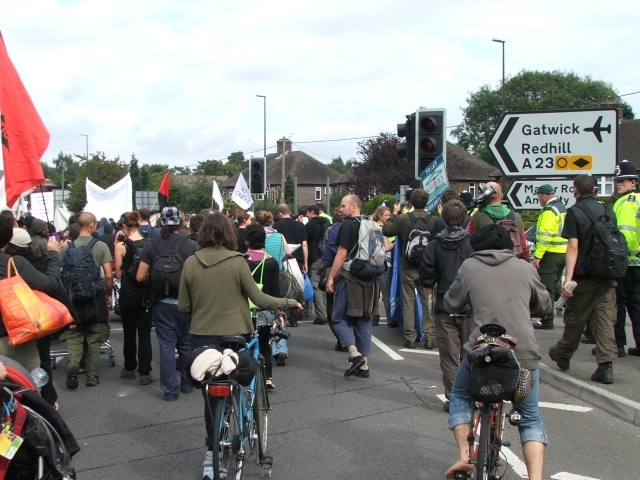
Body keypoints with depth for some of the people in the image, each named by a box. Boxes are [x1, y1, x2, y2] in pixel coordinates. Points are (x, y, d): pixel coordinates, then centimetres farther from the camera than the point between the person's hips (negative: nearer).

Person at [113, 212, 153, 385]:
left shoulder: (121, 245, -10)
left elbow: (118, 274, -6)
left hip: (129, 293, -2)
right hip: (146, 292, 2)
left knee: (129, 332, 13)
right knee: (144, 333, 5)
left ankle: (130, 368, 26)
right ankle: (144, 372, 3)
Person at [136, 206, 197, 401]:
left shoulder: (152, 246, -5)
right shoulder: (191, 245, -7)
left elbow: (140, 277, -5)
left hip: (162, 304, 0)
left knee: (167, 345, 4)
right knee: (186, 344, 16)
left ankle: (170, 390, 6)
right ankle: (187, 383, 26)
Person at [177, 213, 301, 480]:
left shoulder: (191, 263, -5)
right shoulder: (236, 261, -11)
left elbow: (183, 307, 0)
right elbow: (258, 299, -8)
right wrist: (289, 303, 6)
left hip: (202, 338, 2)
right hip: (234, 337, -1)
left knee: (211, 397, 14)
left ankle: (213, 453, 16)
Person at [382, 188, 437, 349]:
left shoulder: (403, 219, -8)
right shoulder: (434, 221, -8)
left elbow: (386, 231, 3)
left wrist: (394, 213, 12)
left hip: (408, 267, 0)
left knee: (408, 304, 8)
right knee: (428, 303, 8)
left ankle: (410, 338, 8)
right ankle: (429, 337, 7)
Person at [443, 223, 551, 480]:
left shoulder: (469, 266, 6)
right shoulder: (525, 268, 10)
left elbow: (451, 305, 14)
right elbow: (544, 306, 21)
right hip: (524, 354, 2)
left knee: (459, 397, 26)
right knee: (530, 418, 19)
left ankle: (464, 455, 9)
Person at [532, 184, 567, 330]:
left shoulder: (549, 211, -15)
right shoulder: (563, 208, 17)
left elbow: (545, 236, -22)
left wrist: (537, 256, -22)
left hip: (551, 253, -10)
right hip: (564, 252, 10)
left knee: (546, 287, -6)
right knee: (556, 284, 20)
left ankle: (547, 321, -5)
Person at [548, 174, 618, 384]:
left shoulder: (574, 212, -9)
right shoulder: (608, 211, 7)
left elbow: (573, 246, -17)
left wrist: (568, 279, -20)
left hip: (584, 275, -4)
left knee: (575, 318, 11)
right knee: (605, 320, 3)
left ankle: (563, 354, 31)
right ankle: (606, 365, -5)